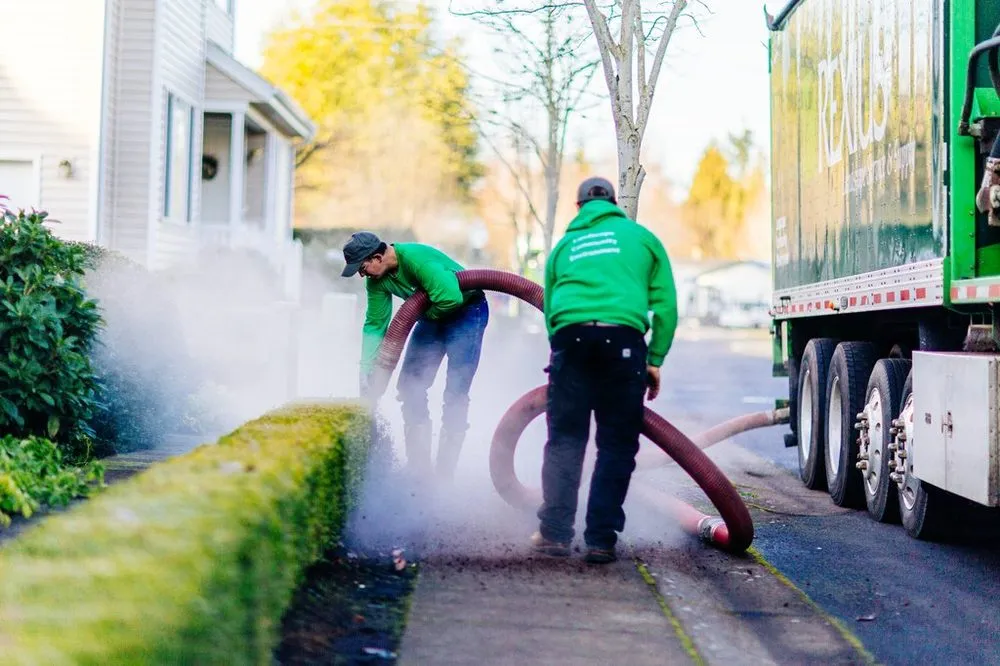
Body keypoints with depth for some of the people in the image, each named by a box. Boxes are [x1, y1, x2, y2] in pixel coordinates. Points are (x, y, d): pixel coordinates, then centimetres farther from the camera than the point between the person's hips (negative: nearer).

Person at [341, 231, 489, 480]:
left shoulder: (417, 258, -32)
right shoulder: (377, 281, -8)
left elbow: (451, 298, -38)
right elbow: (375, 325, -2)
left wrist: (427, 315, -19)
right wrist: (366, 371, -9)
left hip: (467, 311, -8)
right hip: (432, 315, 8)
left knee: (455, 392, -14)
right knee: (410, 385, 0)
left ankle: (445, 472, -9)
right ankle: (418, 467, 9)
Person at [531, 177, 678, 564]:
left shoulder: (564, 245, 25)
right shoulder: (641, 237, 19)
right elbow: (665, 303, 12)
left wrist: (560, 351, 30)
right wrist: (655, 359, 14)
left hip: (570, 338, 2)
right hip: (623, 339, -2)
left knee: (564, 441, 10)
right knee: (617, 445, 4)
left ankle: (554, 532, 7)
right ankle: (601, 540, 2)